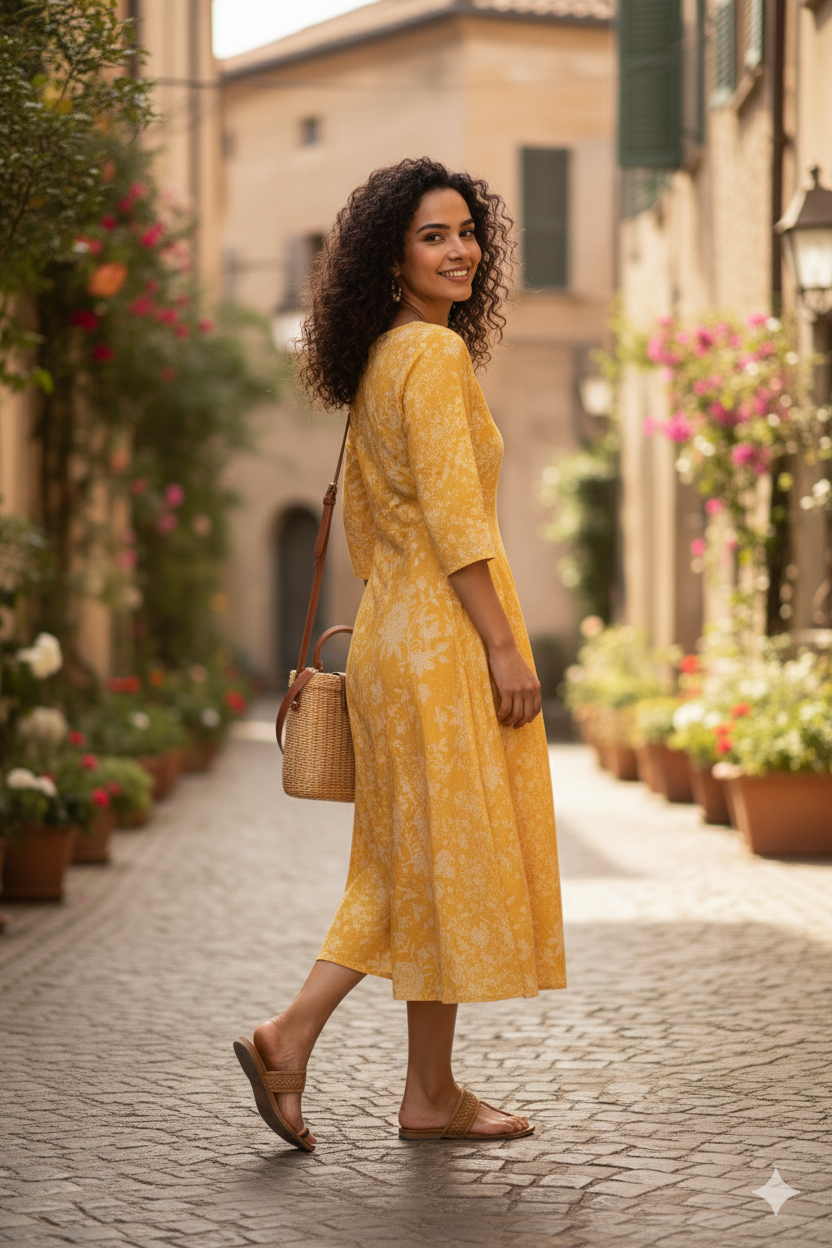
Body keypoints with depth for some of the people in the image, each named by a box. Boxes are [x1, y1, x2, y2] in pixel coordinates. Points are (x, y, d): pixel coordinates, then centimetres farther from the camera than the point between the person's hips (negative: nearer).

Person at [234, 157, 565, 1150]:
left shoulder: (376, 361, 15)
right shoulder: (435, 352, -13)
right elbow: (453, 517, -19)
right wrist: (505, 647, -18)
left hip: (391, 631, 9)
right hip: (448, 632, -9)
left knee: (409, 863, 15)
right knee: (452, 856, 0)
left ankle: (290, 1034, 8)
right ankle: (431, 1095, 9)